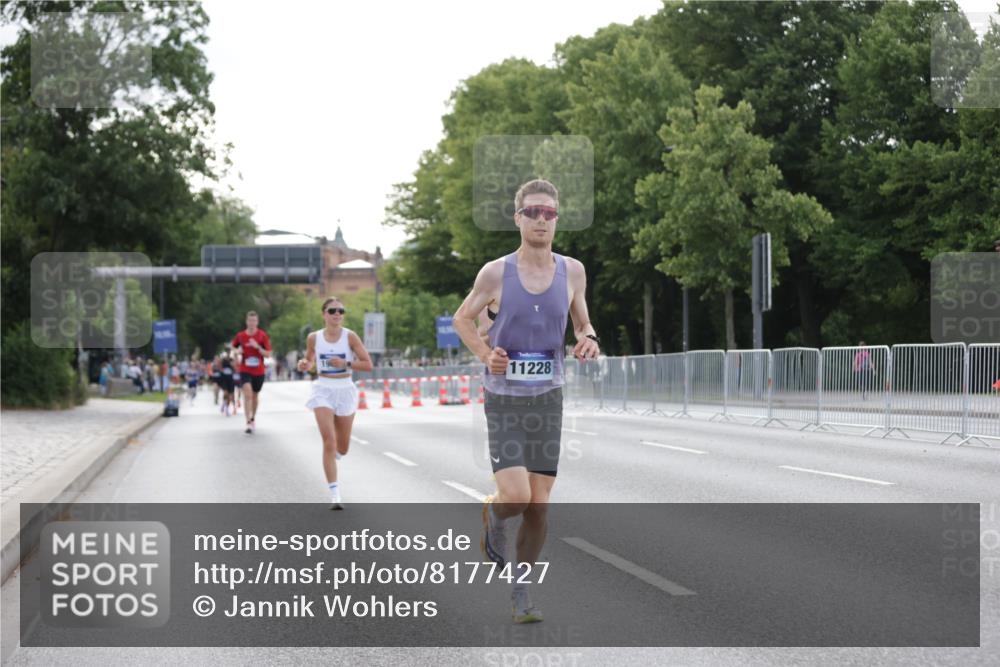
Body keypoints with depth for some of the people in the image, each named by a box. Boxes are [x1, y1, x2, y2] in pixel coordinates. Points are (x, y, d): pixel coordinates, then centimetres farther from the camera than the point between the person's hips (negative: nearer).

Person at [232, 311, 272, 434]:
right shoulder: (240, 336, 0)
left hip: (258, 371, 1)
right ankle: (249, 423, -24)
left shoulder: (262, 335, -4)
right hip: (245, 370, -1)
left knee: (255, 396, 16)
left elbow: (268, 354, -6)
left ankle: (253, 418, 40)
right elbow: (233, 348, 18)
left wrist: (257, 347, -21)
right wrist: (237, 351, -5)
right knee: (247, 394, -20)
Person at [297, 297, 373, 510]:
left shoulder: (350, 336, -6)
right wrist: (305, 366, -9)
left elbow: (368, 365, -7)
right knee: (329, 442, -15)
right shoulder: (314, 338, -1)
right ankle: (334, 494, -12)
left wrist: (346, 363, -20)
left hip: (345, 390, 1)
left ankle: (332, 456, 50)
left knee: (342, 448, 11)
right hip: (323, 390, -1)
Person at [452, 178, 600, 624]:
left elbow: (583, 325, 14)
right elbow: (462, 318, 8)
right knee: (515, 497, -16)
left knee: (539, 506, 2)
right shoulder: (496, 272, -7)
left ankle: (520, 590, 20)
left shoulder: (571, 271, -1)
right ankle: (493, 516, 22)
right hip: (503, 401, -2)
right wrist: (485, 355, -10)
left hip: (547, 400, 2)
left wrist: (589, 342, -11)